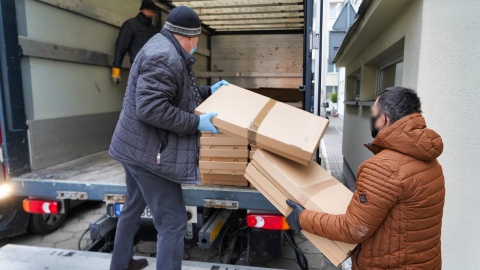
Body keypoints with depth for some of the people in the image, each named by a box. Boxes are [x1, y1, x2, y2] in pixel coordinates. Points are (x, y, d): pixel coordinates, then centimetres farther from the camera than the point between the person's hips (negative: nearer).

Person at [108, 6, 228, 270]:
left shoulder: (165, 50, 14)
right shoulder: (165, 56, -21)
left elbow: (177, 94, 24)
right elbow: (151, 108, -29)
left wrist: (208, 91, 19)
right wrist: (197, 122, -22)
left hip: (137, 147, 12)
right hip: (148, 152, -12)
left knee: (133, 207, 25)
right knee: (172, 223, -5)